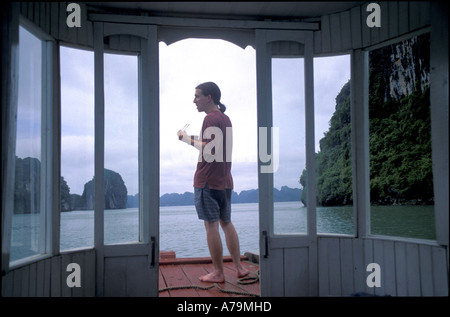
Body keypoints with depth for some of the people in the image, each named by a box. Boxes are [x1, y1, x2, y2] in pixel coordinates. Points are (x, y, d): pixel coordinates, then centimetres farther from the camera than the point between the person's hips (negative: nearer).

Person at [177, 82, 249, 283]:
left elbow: (210, 151, -21)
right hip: (225, 181, 9)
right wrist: (192, 139, 20)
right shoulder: (225, 118, 17)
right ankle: (239, 267, 19)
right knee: (226, 223, 15)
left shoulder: (212, 118, -12)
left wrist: (188, 139, -11)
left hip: (207, 181, -9)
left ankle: (218, 272, 6)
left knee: (211, 226, -1)